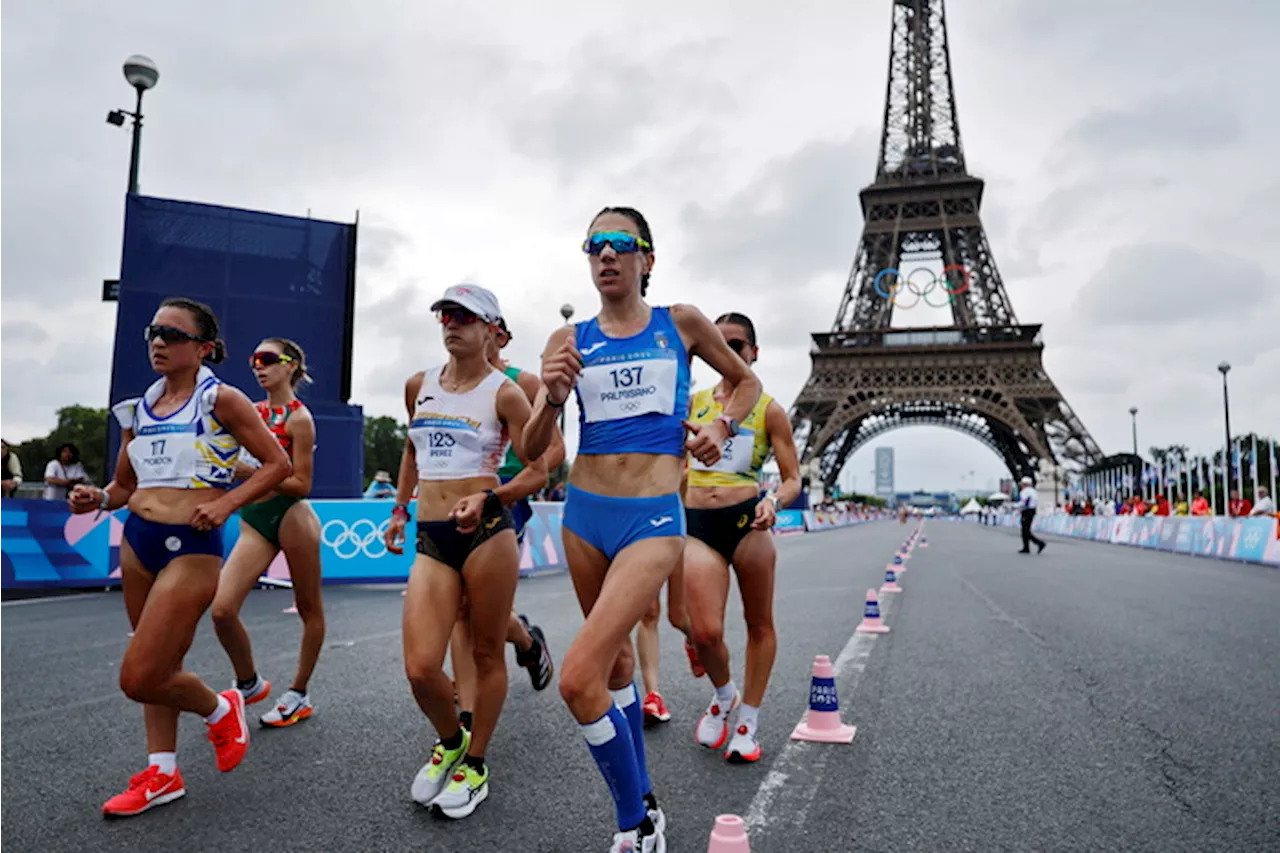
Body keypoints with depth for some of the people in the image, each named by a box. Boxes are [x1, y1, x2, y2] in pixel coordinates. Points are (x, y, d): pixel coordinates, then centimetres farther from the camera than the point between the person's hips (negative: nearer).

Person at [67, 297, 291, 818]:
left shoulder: (220, 400, -7)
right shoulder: (139, 407, 11)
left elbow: (278, 464, -8)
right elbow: (125, 486, 18)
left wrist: (226, 503, -18)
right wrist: (98, 499, -3)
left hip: (191, 547, -7)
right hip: (136, 542, 7)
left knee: (138, 679, -6)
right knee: (158, 665, 15)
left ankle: (220, 710, 21)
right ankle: (162, 774, 29)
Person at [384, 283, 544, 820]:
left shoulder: (504, 393, -3)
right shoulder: (418, 386, 12)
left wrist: (489, 500, -21)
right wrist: (400, 509, 27)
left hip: (486, 533, -4)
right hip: (431, 540, 4)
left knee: (487, 654, 7)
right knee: (420, 669, -4)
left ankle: (474, 764, 28)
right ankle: (449, 741, 28)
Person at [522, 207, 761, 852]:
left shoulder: (681, 324, 2)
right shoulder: (570, 340, 5)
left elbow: (746, 381, 18)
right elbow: (532, 449, 1)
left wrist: (723, 425, -1)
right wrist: (552, 400, -18)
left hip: (653, 518, -4)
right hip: (584, 512, 4)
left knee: (579, 680, -16)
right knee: (615, 657, 18)